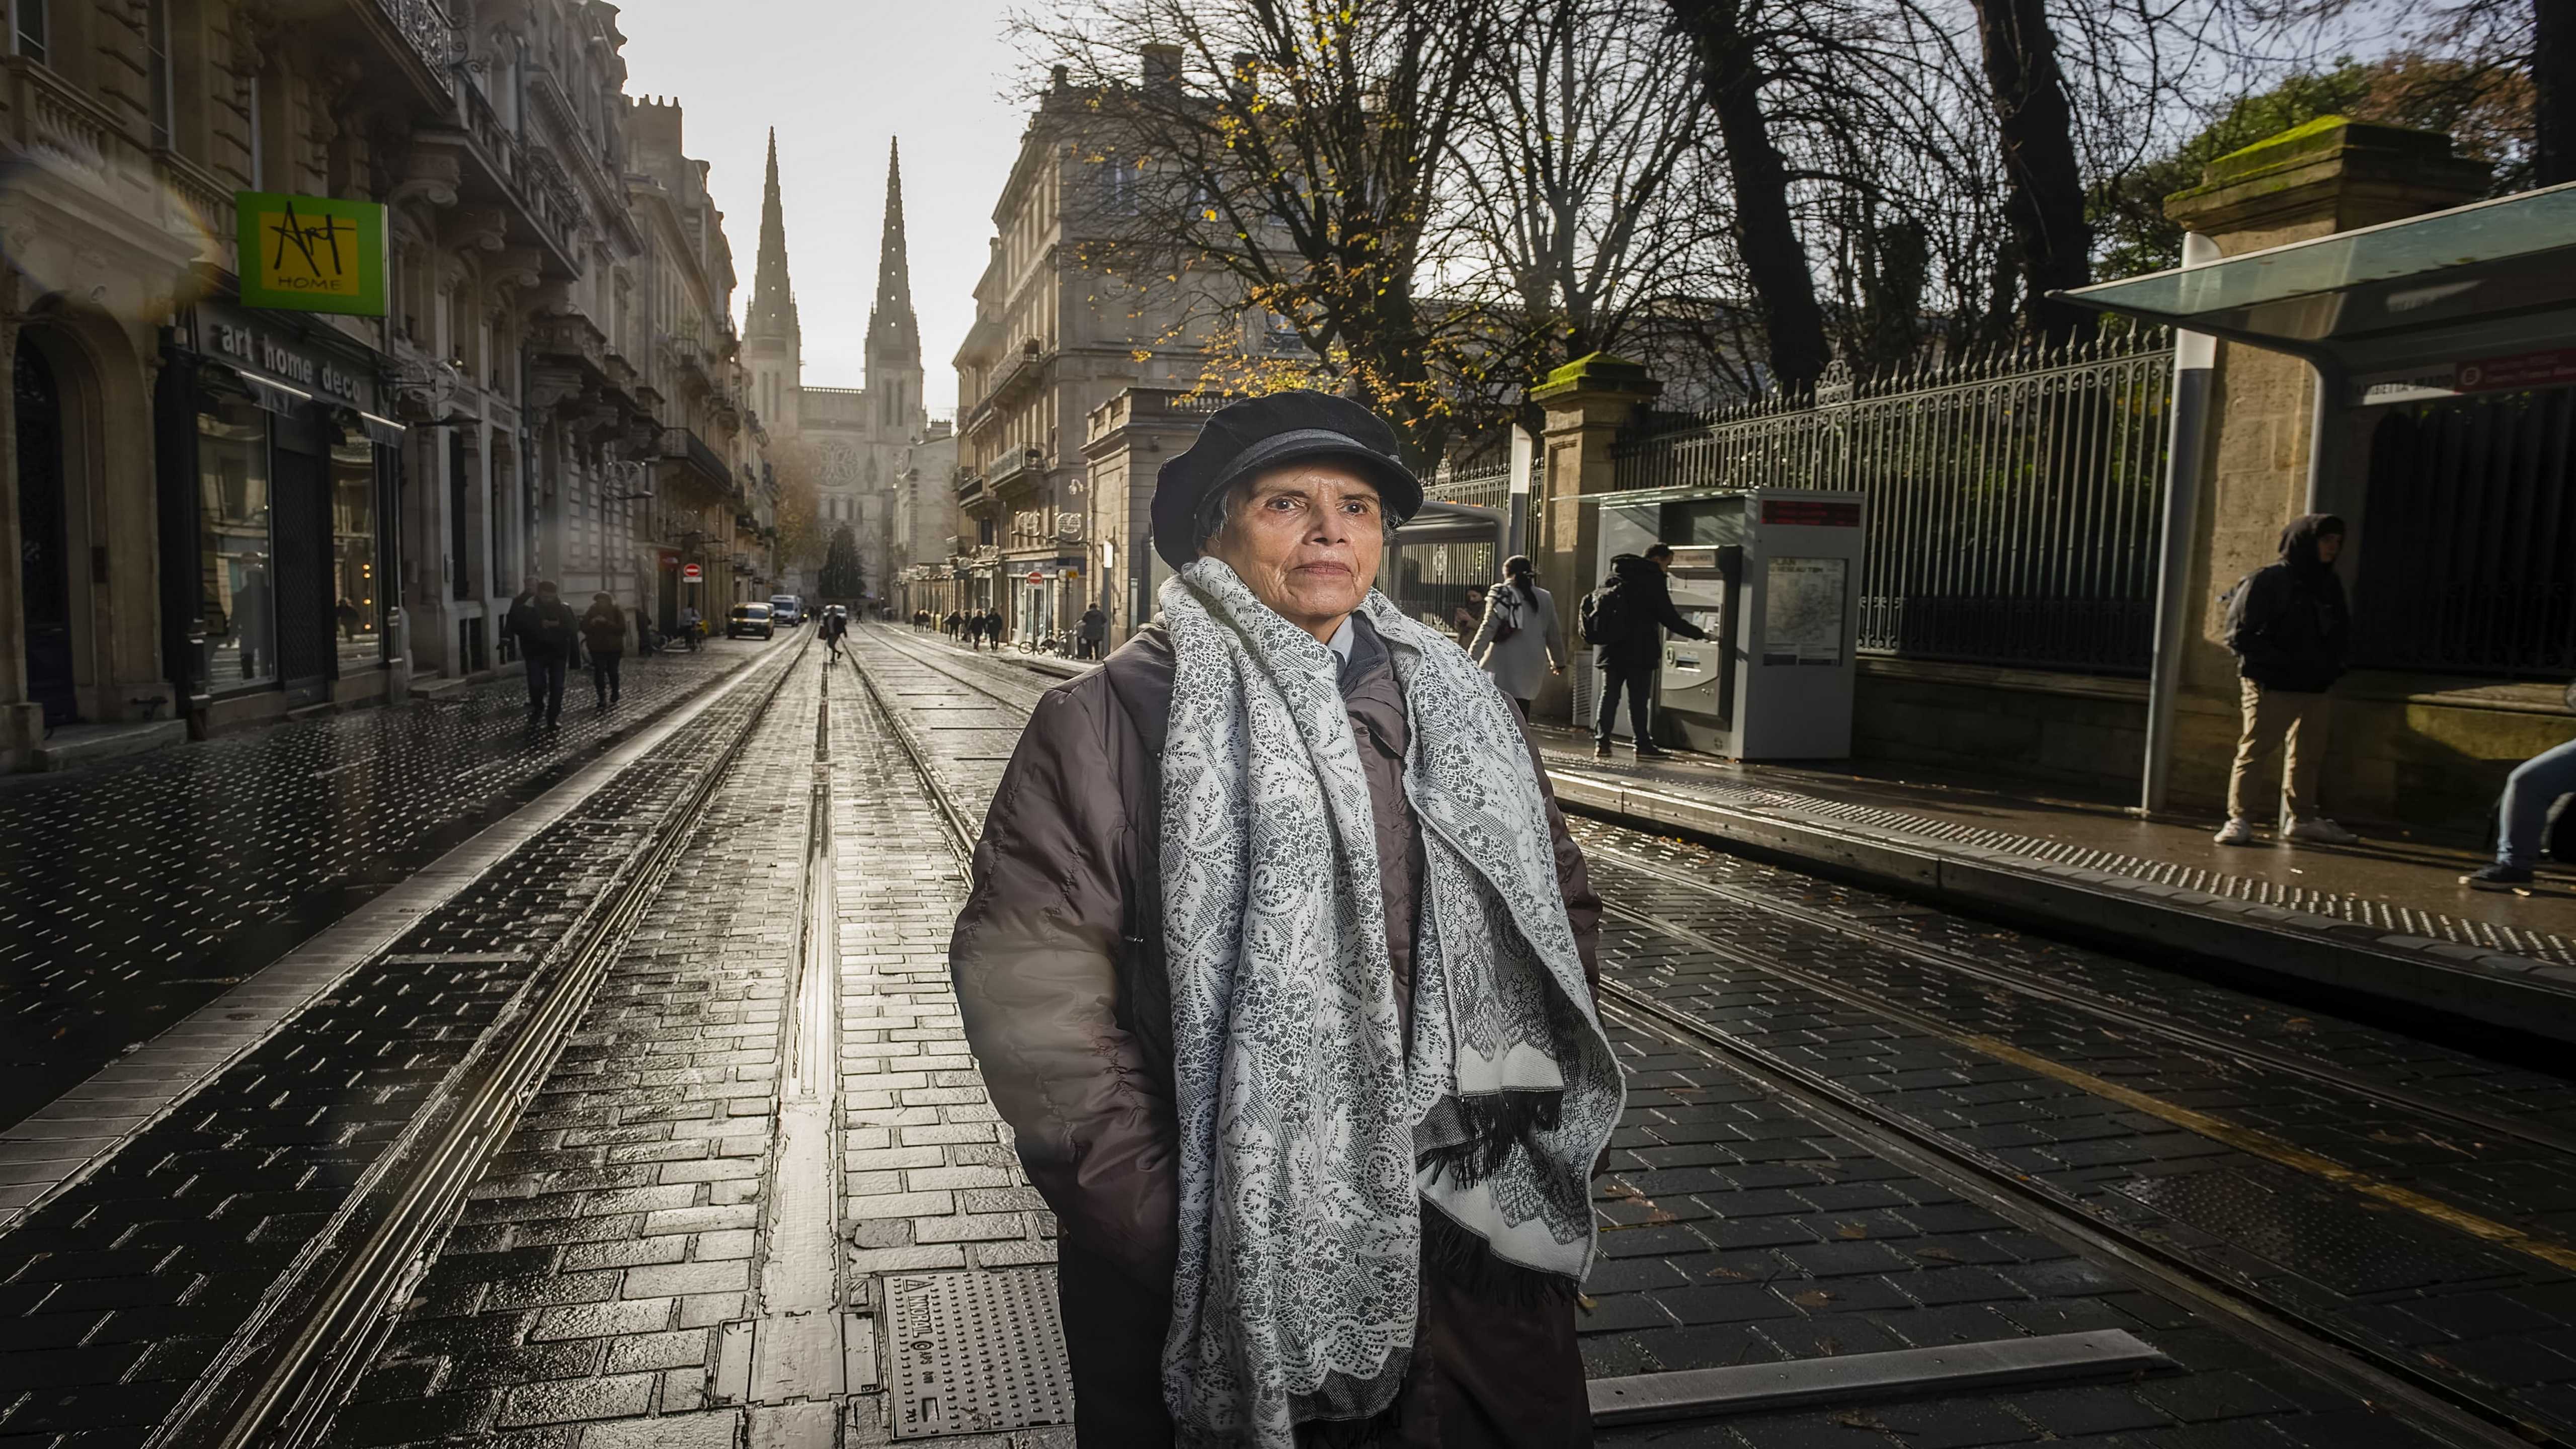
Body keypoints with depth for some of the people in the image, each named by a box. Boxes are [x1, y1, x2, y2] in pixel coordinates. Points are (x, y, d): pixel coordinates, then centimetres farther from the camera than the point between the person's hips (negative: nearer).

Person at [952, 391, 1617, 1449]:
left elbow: (1563, 908, 18)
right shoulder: (1111, 720, -7)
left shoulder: (1459, 715, 9)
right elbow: (1031, 986, -12)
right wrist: (1161, 1228, -15)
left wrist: (1526, 1128, 8)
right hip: (1222, 1273, -4)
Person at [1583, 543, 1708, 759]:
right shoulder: (1652, 579, -8)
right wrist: (1699, 634, 3)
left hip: (1612, 649, 6)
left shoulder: (1614, 576, 13)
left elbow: (1595, 603, 17)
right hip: (1639, 651, -6)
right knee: (1639, 699, 0)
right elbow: (1669, 617, -8)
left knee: (1609, 695, 7)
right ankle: (1643, 745, 5)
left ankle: (1601, 741, 2)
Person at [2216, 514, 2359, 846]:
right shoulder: (2267, 581, -9)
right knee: (2253, 751, -6)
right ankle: (2239, 819, -3)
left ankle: (2302, 818, 24)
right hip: (2270, 686, -7)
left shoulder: (2329, 585, 11)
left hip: (2313, 688, 7)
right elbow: (2240, 635, -12)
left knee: (2309, 754, 13)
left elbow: (2342, 632, 23)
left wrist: (2330, 665, 5)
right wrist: (2283, 663, -18)